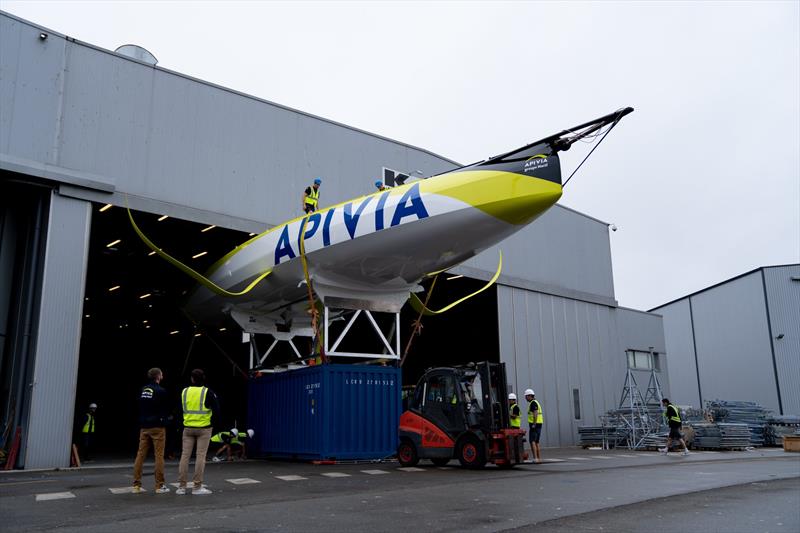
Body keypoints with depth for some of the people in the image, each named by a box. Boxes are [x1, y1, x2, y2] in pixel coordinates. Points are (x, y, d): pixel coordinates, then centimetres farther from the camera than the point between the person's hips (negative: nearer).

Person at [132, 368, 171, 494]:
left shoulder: (143, 390, 7)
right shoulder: (161, 391, -11)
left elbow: (139, 408, 13)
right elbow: (166, 410, -4)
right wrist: (165, 420, 13)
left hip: (144, 427, 6)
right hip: (158, 427, -6)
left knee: (140, 455, 7)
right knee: (159, 456, -1)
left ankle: (136, 485, 9)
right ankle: (160, 486, 1)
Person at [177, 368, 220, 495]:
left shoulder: (184, 391, 3)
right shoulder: (208, 392, -8)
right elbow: (217, 410, -8)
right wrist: (214, 399, 10)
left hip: (188, 428, 3)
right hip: (203, 428, -3)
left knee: (185, 455, 7)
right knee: (200, 456, 0)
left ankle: (181, 486, 9)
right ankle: (197, 487, 1)